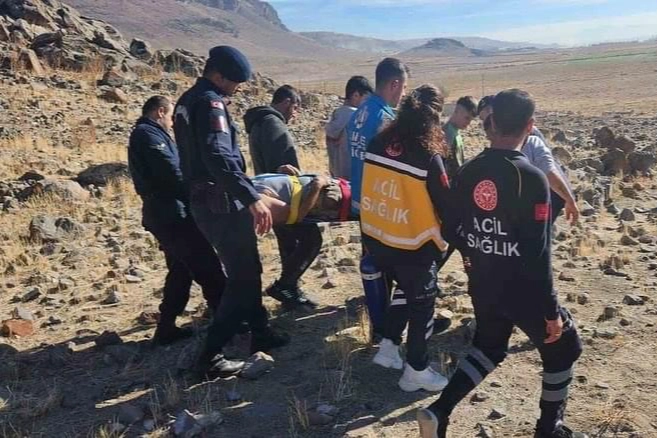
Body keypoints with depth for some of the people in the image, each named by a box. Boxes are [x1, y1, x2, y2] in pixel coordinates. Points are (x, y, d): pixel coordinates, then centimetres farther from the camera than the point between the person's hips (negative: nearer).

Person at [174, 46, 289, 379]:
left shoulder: (188, 100, 17)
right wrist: (252, 198, -31)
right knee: (242, 276, -3)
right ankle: (211, 356, -1)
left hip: (205, 200, 10)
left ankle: (260, 333, 30)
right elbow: (219, 157, -28)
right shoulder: (210, 102, -14)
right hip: (222, 203, -10)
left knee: (247, 269, 19)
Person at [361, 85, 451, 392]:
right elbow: (446, 205, -11)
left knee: (405, 290, 28)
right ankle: (416, 371, 23)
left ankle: (388, 346, 31)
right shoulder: (428, 157, -20)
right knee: (421, 304, 12)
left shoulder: (377, 144, -4)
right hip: (414, 246, -6)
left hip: (375, 238, 6)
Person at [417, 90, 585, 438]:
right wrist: (551, 311, -13)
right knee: (563, 347, 21)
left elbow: (450, 230, 5)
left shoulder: (468, 172, -3)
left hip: (482, 286, 6)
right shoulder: (531, 178, -20)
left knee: (488, 348, 27)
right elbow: (537, 253, -22)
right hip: (522, 290, -5)